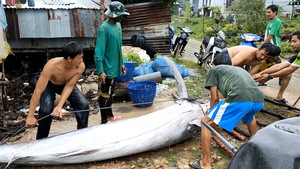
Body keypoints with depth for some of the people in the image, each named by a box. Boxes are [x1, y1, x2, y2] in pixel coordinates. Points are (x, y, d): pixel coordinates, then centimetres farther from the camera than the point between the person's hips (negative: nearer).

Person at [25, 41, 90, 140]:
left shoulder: (80, 67, -31)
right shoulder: (51, 66, -40)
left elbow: (69, 86, -24)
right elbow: (38, 91, -38)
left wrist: (59, 106, -35)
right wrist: (30, 116, -36)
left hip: (66, 84, 3)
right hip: (49, 84, -3)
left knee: (83, 105, -16)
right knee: (46, 110, -24)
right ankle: (41, 141, 1)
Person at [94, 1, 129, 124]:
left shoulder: (118, 25, 8)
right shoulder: (104, 29, -19)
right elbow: (98, 52, -22)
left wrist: (121, 63, 18)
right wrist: (100, 71, -27)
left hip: (115, 67, 8)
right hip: (107, 69, -8)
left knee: (110, 93, 20)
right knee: (104, 95, 3)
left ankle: (110, 116, 35)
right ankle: (104, 121, 16)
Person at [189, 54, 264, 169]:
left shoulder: (214, 70, 23)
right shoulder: (240, 69, 41)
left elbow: (214, 98, 16)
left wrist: (212, 115, 34)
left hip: (239, 99, -7)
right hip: (259, 101, 7)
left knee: (206, 122, 10)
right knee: (249, 116, 42)